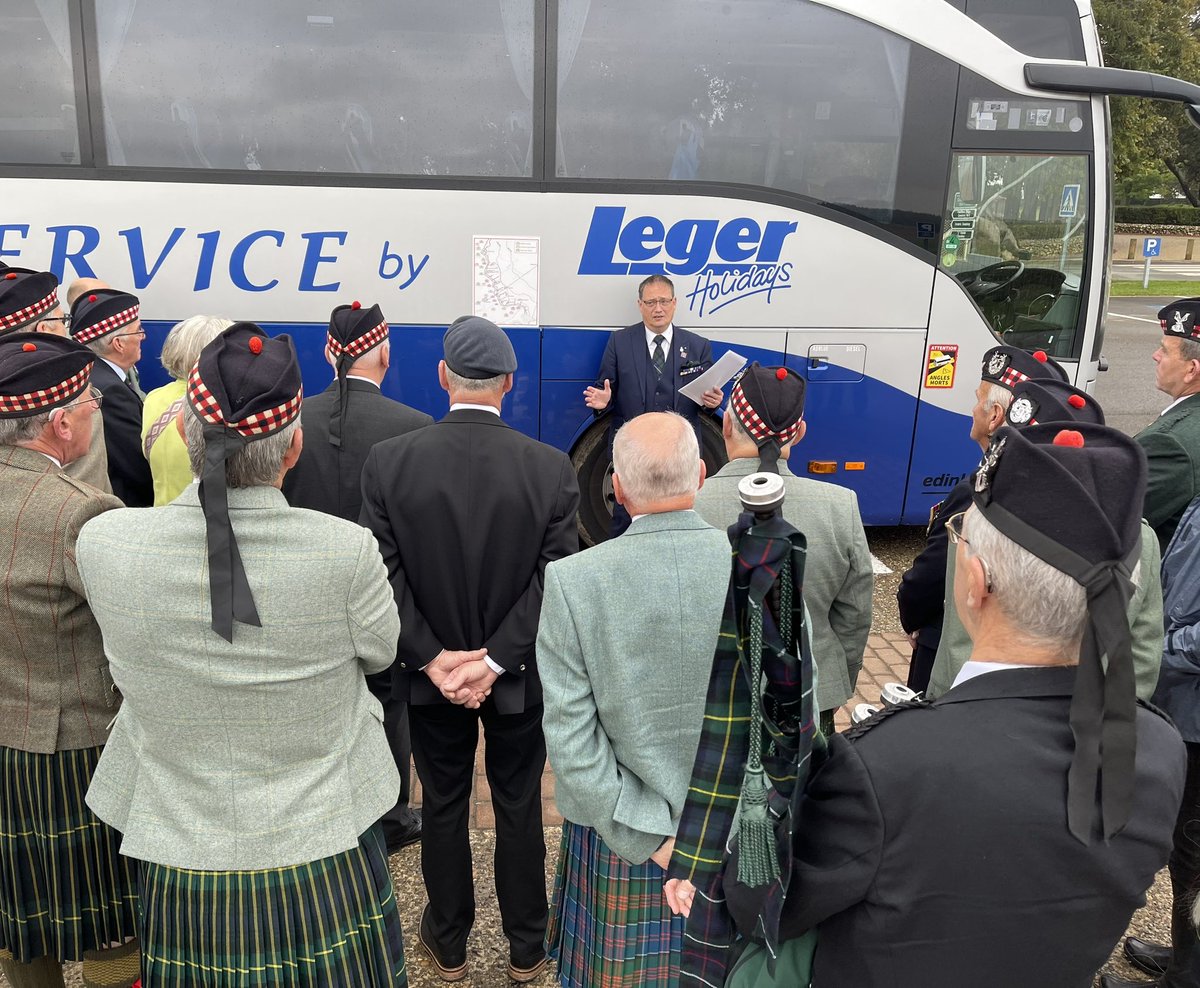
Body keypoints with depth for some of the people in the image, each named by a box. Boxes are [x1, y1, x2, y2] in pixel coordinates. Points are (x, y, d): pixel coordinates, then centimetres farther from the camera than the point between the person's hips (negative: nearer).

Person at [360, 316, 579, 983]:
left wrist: (433, 658, -10)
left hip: (430, 673, 1)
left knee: (443, 805, 19)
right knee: (520, 805, 18)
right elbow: (554, 580, -16)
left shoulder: (389, 461, -14)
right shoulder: (552, 468, -15)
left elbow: (384, 576, -14)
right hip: (519, 675, 0)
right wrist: (496, 661, -13)